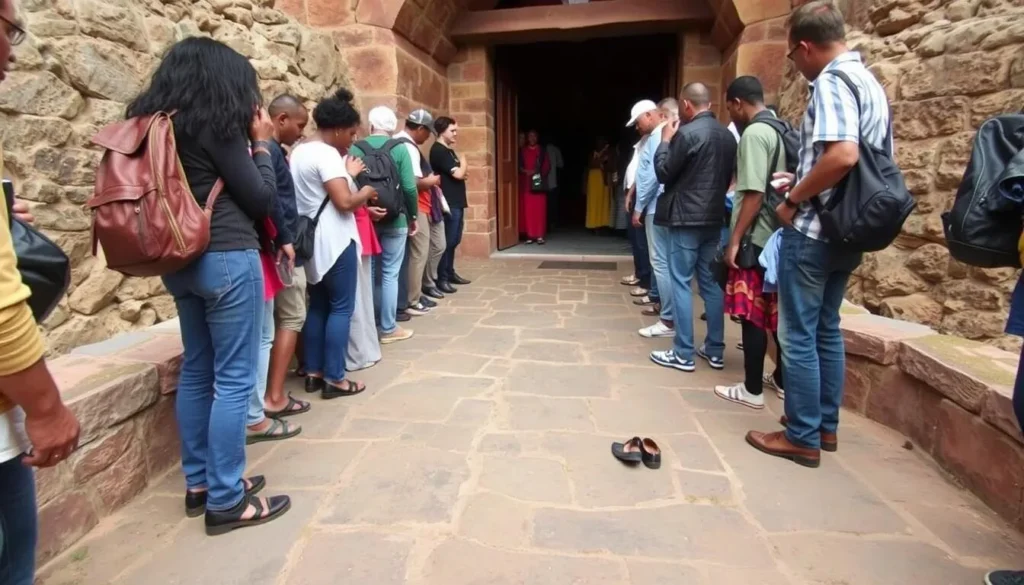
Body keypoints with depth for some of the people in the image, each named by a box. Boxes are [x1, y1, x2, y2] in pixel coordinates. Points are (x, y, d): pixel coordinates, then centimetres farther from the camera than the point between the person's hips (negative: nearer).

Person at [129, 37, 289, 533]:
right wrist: (260, 144, 3)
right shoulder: (217, 124, -11)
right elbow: (261, 200, -8)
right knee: (234, 379, -2)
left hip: (180, 262, 9)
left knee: (197, 371, 15)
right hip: (227, 260, -9)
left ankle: (199, 482, 27)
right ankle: (226, 500, 8)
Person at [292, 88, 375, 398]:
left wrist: (347, 174, 19)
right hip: (333, 241, -10)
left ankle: (313, 372, 19)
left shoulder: (299, 152, 14)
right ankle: (334, 378, 3)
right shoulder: (327, 154, -15)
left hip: (310, 240, 10)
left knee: (318, 305, 14)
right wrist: (366, 192, -4)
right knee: (341, 307, -2)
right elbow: (344, 201, -22)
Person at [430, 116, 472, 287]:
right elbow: (458, 174, -19)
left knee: (454, 240, 14)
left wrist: (463, 170, -3)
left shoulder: (449, 150, 18)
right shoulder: (439, 151, -13)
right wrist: (463, 163, 2)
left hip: (456, 201, 10)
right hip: (448, 203, -10)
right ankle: (442, 278, 1)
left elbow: (461, 174, 20)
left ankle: (450, 273, 24)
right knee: (447, 241, -6)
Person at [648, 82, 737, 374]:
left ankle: (683, 354, 2)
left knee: (681, 283, -2)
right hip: (714, 217, 7)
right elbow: (730, 175, 16)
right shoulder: (727, 135, 9)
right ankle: (715, 350, 17)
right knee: (711, 282, 11)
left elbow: (663, 174, -8)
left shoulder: (687, 133, -14)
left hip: (686, 218, -7)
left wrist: (665, 141, 4)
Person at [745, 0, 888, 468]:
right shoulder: (869, 81, 16)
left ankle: (802, 437, 9)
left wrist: (794, 200, -16)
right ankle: (825, 424, 27)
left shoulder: (831, 81, -14)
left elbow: (841, 156, -29)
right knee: (826, 328, 16)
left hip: (813, 229, -10)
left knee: (797, 334, -1)